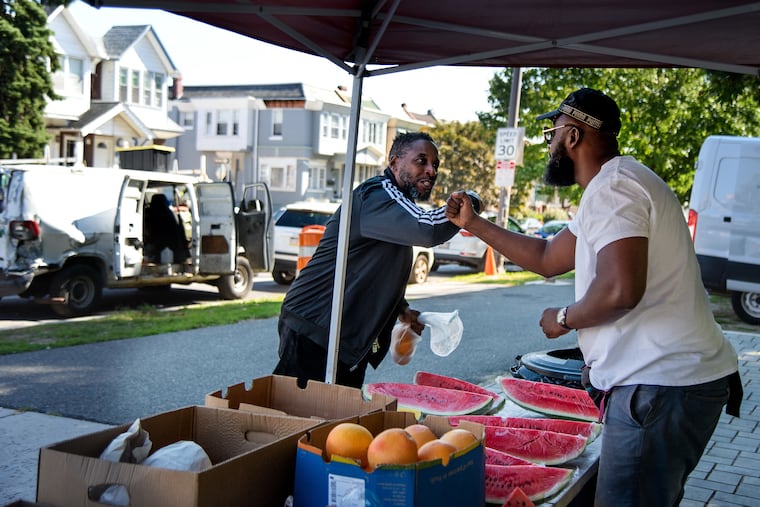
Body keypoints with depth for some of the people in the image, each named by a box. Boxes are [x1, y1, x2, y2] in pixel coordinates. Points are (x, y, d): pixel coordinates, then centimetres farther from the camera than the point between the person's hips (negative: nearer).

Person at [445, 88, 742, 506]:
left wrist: (564, 319, -7)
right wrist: (472, 224, 27)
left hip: (661, 387, -11)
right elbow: (547, 259, 25)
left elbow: (619, 291, -27)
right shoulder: (614, 185, 21)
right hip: (677, 378, 11)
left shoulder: (611, 188, -14)